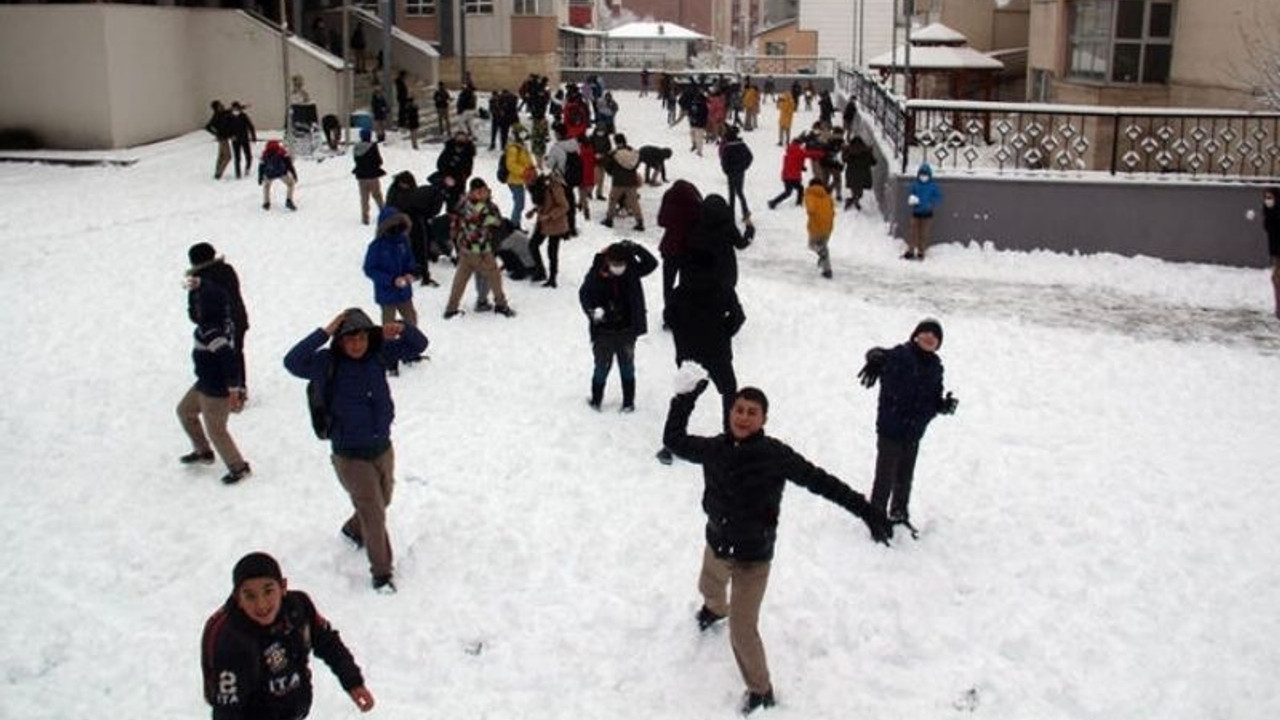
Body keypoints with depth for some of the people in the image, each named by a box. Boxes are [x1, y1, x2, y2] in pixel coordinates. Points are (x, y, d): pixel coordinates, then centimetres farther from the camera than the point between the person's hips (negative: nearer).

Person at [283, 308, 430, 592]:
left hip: (383, 449, 5)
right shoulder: (328, 364, -19)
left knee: (381, 503, 27)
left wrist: (402, 329, -23)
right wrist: (324, 333, -38)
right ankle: (381, 572, 18)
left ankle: (354, 530, 57)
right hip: (350, 457, -5)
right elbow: (293, 362, -36)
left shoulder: (378, 355, -7)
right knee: (374, 514, -1)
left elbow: (418, 345, -1)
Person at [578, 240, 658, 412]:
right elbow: (584, 293, -7)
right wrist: (592, 311, -23)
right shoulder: (596, 274, -16)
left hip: (627, 329, 2)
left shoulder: (631, 269, -9)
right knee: (603, 365, 8)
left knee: (627, 365, 12)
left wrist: (636, 249, -26)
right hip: (604, 330, -2)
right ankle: (596, 399, 23)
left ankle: (628, 401, 25)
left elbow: (652, 263, -15)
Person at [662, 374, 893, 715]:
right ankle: (716, 608, 76)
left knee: (742, 632, -4)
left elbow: (821, 482, -26)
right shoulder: (714, 448, -14)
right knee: (709, 587, 37)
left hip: (754, 557, -5)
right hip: (717, 545, 5)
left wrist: (867, 511, -29)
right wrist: (684, 397, -5)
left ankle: (760, 690, 24)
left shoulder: (776, 455, -26)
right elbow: (674, 440, 1)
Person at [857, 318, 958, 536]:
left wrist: (944, 405, -7)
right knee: (885, 477, -1)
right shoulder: (900, 355, -14)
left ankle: (899, 514, 40)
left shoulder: (935, 367, 6)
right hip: (890, 428, -6)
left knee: (905, 477, 21)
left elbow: (934, 400, 14)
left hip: (914, 432, 6)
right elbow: (879, 356, -31)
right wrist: (875, 359, -54)